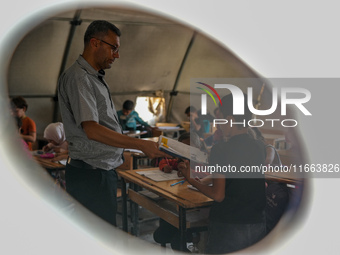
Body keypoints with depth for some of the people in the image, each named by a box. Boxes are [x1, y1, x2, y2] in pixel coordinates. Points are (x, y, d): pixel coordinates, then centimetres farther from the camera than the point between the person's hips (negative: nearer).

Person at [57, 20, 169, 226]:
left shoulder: (95, 78, 18)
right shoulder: (78, 78, -13)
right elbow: (92, 130, -22)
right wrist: (142, 145, -21)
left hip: (104, 169, 10)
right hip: (91, 173, -10)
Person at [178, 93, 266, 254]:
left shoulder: (221, 150, -17)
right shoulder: (259, 147, 1)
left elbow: (218, 195, -17)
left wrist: (191, 179, -4)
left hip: (229, 227, -5)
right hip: (258, 224, 6)